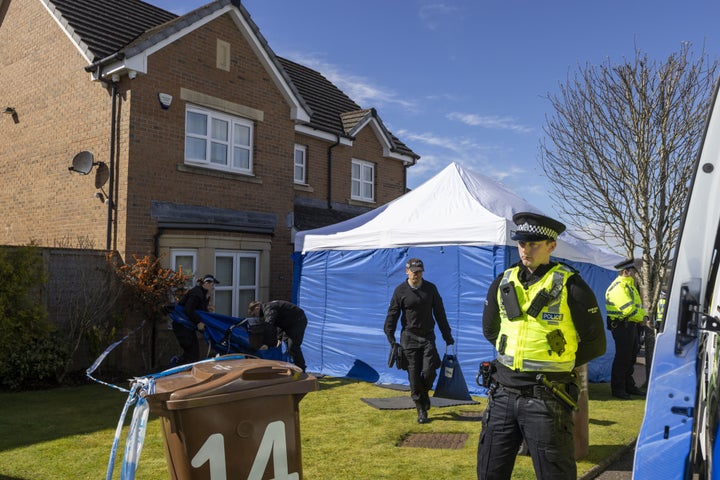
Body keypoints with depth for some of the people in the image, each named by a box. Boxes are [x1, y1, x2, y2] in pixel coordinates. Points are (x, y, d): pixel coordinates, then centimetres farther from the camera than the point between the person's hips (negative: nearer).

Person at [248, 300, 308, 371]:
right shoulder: (267, 308, 11)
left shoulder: (269, 309, -22)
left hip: (298, 321, -11)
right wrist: (280, 338, 9)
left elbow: (269, 325, -36)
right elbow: (279, 323, 17)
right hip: (290, 323, 11)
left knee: (293, 347, -13)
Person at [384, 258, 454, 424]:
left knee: (429, 371, -8)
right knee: (414, 375, 0)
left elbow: (439, 313, 9)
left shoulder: (430, 288, 3)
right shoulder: (400, 290, -3)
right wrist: (390, 338, -8)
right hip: (409, 337, -1)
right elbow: (392, 315, -1)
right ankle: (421, 410, 14)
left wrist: (447, 335, 9)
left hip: (428, 336, 1)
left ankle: (423, 393, 25)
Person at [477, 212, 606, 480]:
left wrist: (559, 364, 0)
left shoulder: (570, 287, -9)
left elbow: (595, 343, -3)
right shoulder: (503, 282, 6)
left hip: (545, 398, -5)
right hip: (503, 392, 5)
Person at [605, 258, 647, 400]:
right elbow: (628, 308, -24)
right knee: (622, 358, -5)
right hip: (622, 326, -10)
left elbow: (638, 305, 23)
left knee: (631, 356, 16)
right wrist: (640, 319, -11)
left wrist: (644, 316, 5)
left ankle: (629, 385, 26)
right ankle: (617, 388, 3)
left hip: (632, 326, 10)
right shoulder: (619, 286, -16)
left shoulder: (630, 285, 19)